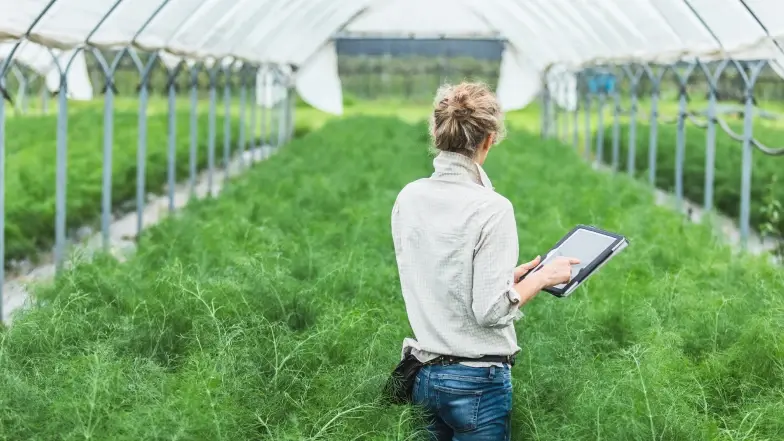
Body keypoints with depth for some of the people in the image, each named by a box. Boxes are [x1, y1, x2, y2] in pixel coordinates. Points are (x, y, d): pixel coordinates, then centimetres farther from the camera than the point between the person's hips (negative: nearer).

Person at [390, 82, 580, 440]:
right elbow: (490, 311, -19)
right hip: (476, 382, -6)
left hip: (425, 376, 6)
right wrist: (543, 276, -5)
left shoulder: (407, 198, 1)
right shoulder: (491, 209, -18)